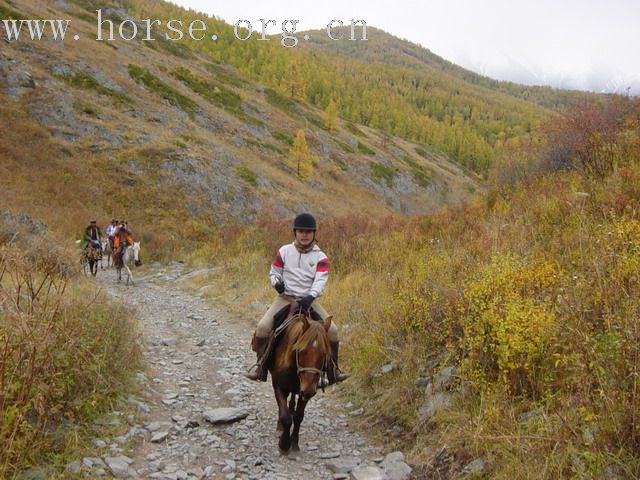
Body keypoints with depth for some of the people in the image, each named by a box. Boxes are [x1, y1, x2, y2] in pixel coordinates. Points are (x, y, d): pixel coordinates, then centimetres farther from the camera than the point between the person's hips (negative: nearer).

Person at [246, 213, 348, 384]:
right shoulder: (284, 251, 3)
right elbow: (274, 272, 9)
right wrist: (276, 282, -15)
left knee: (332, 330, -14)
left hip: (309, 300, 0)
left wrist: (311, 296, -32)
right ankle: (261, 364, 1)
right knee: (262, 327, -20)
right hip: (285, 298, 0)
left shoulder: (320, 257, 0)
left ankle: (333, 369, 7)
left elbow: (320, 280, -13)